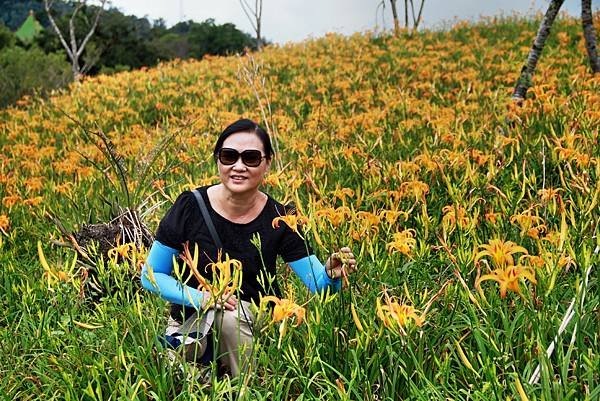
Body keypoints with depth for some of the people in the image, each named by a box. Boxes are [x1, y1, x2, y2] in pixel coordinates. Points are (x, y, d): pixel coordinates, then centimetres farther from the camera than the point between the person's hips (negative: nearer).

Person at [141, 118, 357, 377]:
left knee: (233, 312, -31)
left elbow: (318, 286, -12)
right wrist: (199, 297, -21)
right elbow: (151, 276, -5)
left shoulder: (280, 219, -10)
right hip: (192, 324, 0)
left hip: (255, 326, 0)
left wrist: (331, 275, -36)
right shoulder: (190, 207, -13)